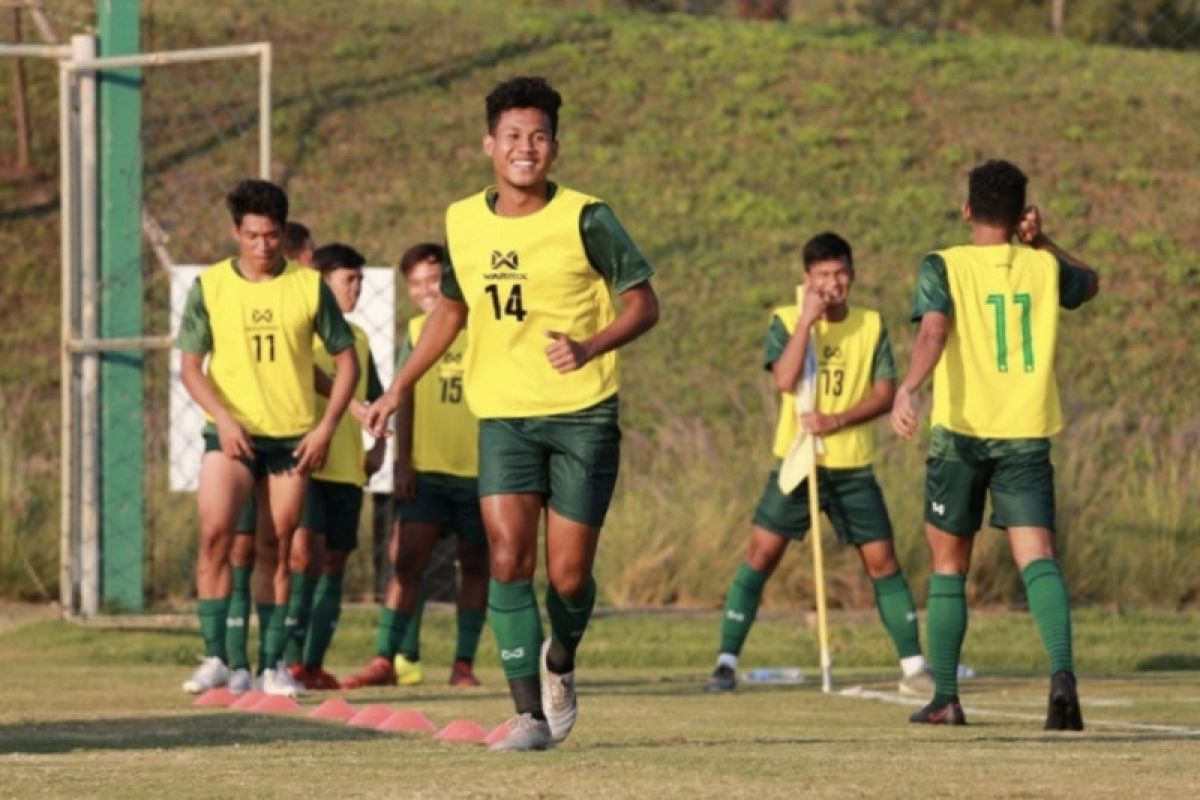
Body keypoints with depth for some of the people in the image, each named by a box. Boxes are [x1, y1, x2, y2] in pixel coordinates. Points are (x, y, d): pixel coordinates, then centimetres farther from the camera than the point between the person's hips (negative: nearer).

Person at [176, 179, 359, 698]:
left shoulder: (309, 287, 1)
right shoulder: (209, 286, 0)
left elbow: (346, 360, 6)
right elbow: (190, 366, 1)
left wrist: (326, 427, -4)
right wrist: (223, 418, -14)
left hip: (293, 437, 1)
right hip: (231, 434, -1)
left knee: (283, 550, 4)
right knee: (215, 534, -17)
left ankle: (274, 664, 12)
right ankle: (215, 658, -13)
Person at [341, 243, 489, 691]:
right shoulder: (417, 333, 8)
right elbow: (404, 401, 8)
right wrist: (403, 463, 1)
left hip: (478, 469, -1)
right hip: (426, 469, 1)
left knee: (475, 565, 5)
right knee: (406, 559, -8)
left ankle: (464, 663, 12)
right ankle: (389, 659, -9)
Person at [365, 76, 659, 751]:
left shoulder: (584, 219, -7)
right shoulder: (464, 222, 5)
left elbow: (644, 303, -4)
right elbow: (452, 307, 22)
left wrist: (590, 348, -21)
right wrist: (400, 387, 19)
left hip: (584, 414, -3)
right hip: (503, 416, 3)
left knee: (569, 575, -1)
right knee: (509, 558, -13)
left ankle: (560, 664, 32)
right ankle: (530, 715, -10)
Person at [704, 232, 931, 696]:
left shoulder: (871, 326, 4)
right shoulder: (786, 321, -1)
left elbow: (885, 395, -3)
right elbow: (785, 379, -17)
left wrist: (837, 420, -16)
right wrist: (808, 319, -18)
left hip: (853, 464, 1)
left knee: (881, 560, 0)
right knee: (760, 554, -6)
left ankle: (913, 666, 7)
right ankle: (726, 662, -2)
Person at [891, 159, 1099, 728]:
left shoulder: (944, 267, -2)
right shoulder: (1044, 268, 8)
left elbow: (934, 330, -22)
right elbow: (1090, 283, 31)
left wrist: (908, 389, -34)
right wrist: (1041, 242, 26)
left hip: (961, 431, -1)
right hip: (1027, 432, 1)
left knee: (949, 563, 13)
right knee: (1036, 557, -9)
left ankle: (945, 697, 17)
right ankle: (1061, 670, -34)